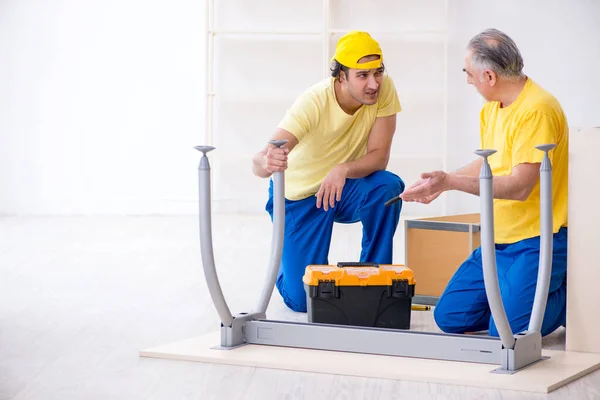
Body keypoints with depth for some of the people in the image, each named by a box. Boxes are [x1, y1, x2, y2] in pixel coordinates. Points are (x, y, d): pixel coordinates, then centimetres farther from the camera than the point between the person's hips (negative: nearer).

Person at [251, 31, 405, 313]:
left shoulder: (384, 88, -20)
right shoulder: (314, 102, -30)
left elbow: (379, 156, -19)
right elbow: (258, 163, -40)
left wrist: (343, 169, -40)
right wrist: (267, 162, -65)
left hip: (344, 187, 3)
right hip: (299, 196, -3)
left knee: (388, 187, -32)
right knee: (303, 299, -10)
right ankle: (291, 267, 27)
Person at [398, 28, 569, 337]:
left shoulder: (537, 110, -20)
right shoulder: (492, 109, 9)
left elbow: (520, 186, -25)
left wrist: (450, 182, -26)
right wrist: (440, 182, 13)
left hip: (537, 242, -8)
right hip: (500, 240, 9)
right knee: (449, 317, 3)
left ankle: (569, 298, 8)